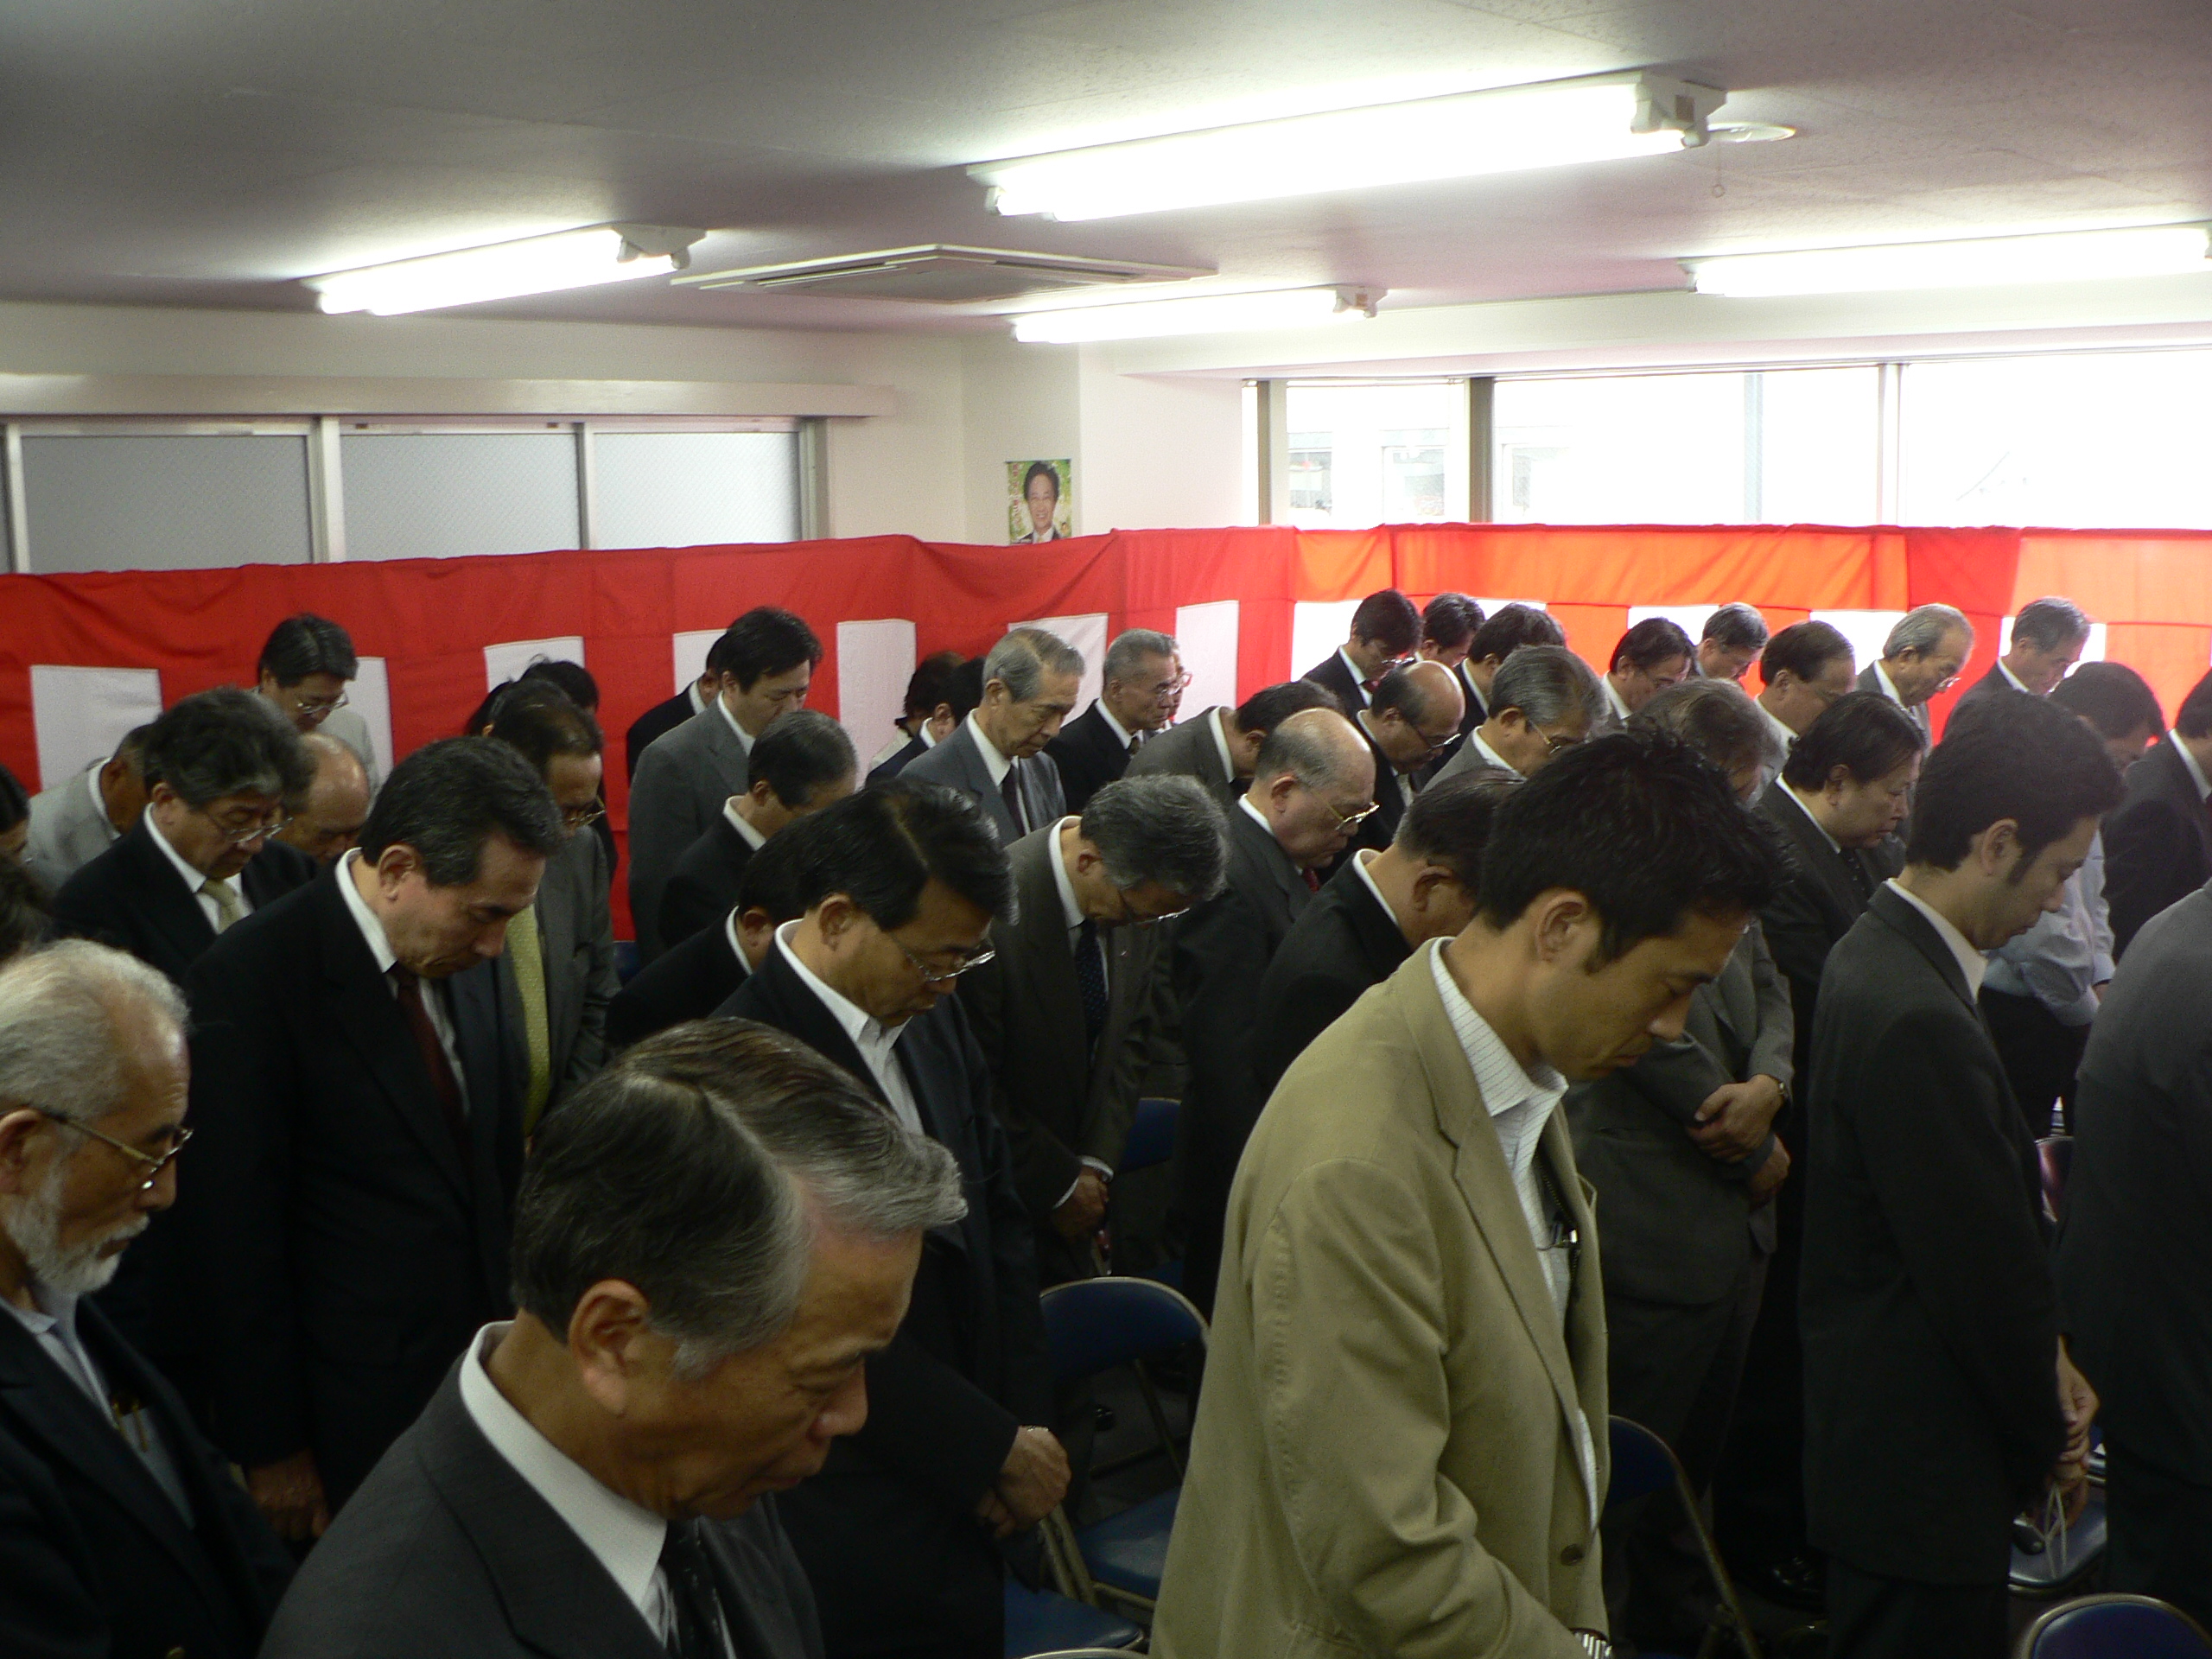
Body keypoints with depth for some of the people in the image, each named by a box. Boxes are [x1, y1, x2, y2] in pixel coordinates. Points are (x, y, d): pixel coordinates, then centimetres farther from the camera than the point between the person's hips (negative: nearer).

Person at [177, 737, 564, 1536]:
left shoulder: (464, 960, 2)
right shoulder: (249, 982, -18)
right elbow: (233, 1240, -15)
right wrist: (270, 1449, -11)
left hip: (485, 1378, 6)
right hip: (352, 1424, -6)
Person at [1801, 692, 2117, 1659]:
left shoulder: (1877, 953, 5)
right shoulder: (1919, 1021, -28)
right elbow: (1983, 1275, -21)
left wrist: (2043, 1358, 7)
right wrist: (2051, 1441, -6)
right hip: (1922, 1472, -10)